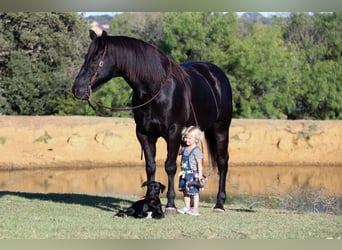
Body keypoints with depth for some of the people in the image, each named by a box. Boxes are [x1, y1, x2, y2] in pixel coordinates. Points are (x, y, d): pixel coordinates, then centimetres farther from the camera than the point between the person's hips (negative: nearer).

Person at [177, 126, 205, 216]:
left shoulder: (196, 150, -13)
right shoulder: (184, 148, 8)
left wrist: (200, 174, -18)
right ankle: (187, 207, 20)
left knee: (194, 191, -2)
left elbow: (199, 163, -15)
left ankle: (195, 209, 3)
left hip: (193, 174, -8)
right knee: (185, 191, 12)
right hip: (185, 174, 8)